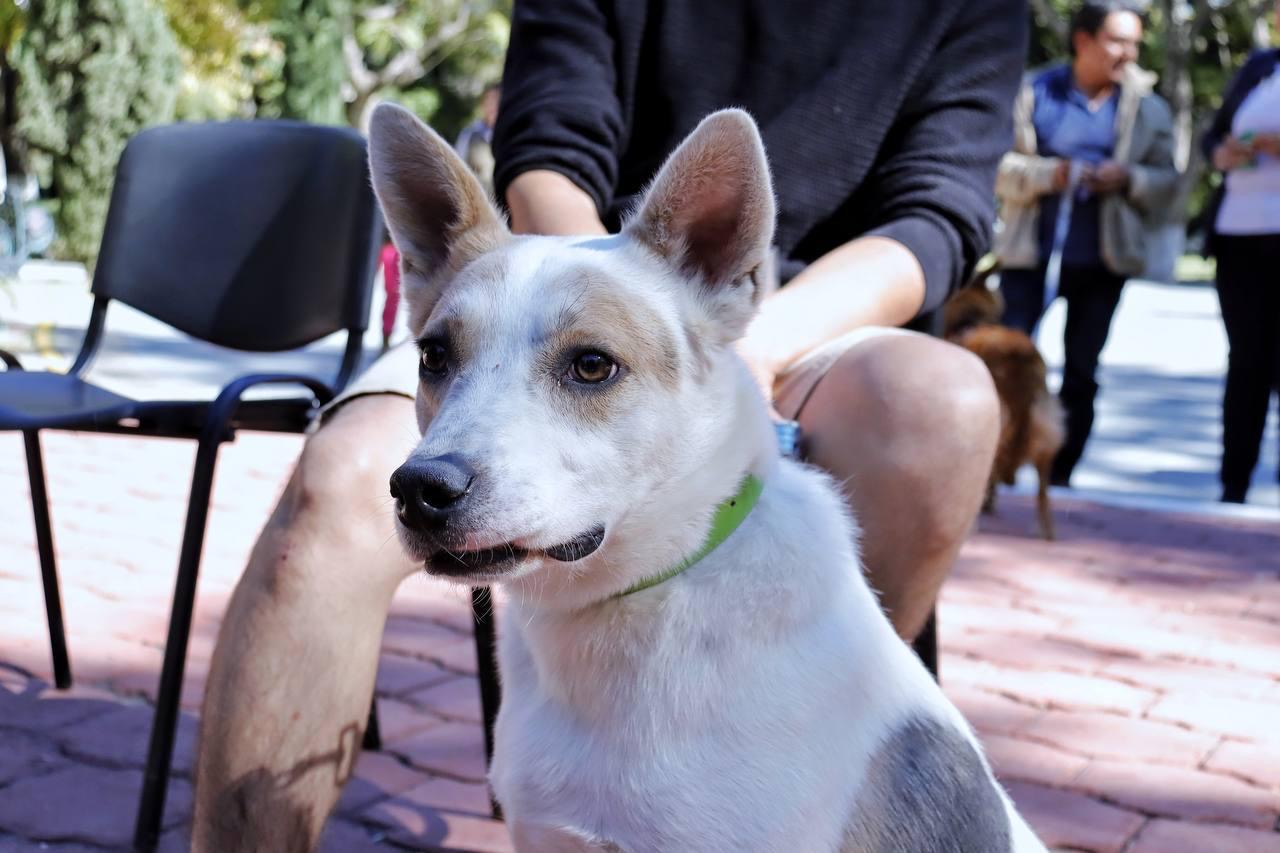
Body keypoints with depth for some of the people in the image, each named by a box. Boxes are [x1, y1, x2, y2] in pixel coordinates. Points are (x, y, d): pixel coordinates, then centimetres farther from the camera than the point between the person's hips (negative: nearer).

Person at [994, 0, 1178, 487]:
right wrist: (1047, 174, -18)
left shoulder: (1147, 109, 7)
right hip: (1030, 254, -2)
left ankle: (1060, 478, 15)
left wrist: (1128, 178, -14)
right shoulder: (1035, 92, 1)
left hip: (1102, 262, 2)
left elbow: (1166, 183, 7)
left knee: (1081, 373, 7)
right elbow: (998, 167, -1)